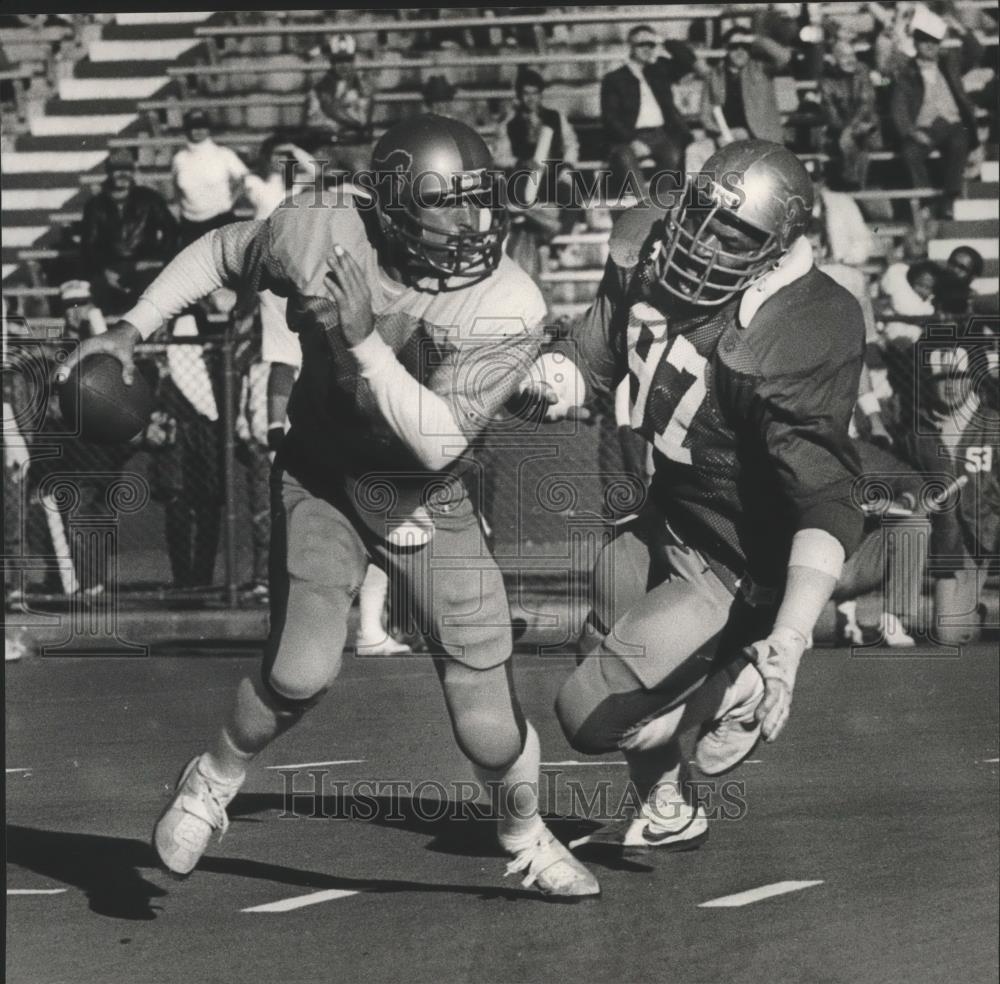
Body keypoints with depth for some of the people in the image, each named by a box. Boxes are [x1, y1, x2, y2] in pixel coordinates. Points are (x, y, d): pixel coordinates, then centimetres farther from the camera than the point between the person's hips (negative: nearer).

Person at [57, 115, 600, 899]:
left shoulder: (507, 309, -23)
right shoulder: (323, 232, -18)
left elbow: (438, 442, -29)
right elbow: (219, 254, 3)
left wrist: (365, 338, -37)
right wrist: (131, 331, -2)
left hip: (429, 502, 0)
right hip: (323, 478, 0)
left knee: (490, 730, -4)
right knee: (304, 670, -22)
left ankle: (526, 834, 30)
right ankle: (214, 781, 10)